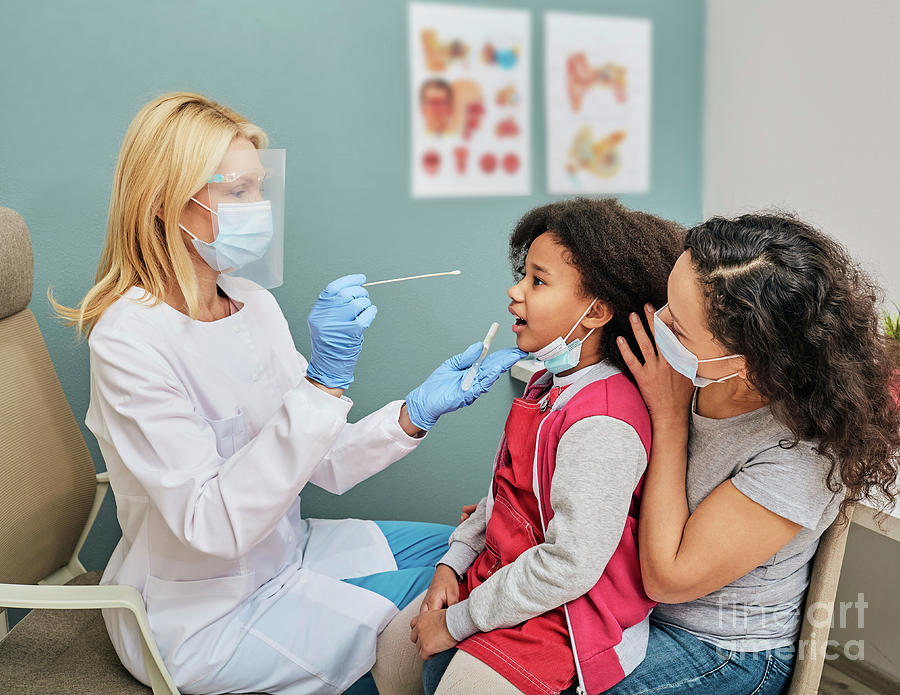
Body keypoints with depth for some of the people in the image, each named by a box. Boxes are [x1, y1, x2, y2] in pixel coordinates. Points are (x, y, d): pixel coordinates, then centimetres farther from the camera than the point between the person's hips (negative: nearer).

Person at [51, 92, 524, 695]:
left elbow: (323, 462, -2)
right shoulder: (130, 340, -25)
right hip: (202, 617, -7)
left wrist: (416, 412, -18)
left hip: (284, 551, 7)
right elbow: (211, 525, -31)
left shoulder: (254, 304, -3)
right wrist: (323, 383, -37)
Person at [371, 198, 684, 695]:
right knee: (391, 654, 16)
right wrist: (454, 561, 3)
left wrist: (458, 620, -19)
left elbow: (570, 565, -29)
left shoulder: (602, 427, -30)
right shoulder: (551, 385, 2)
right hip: (501, 571, 9)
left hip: (561, 612, -9)